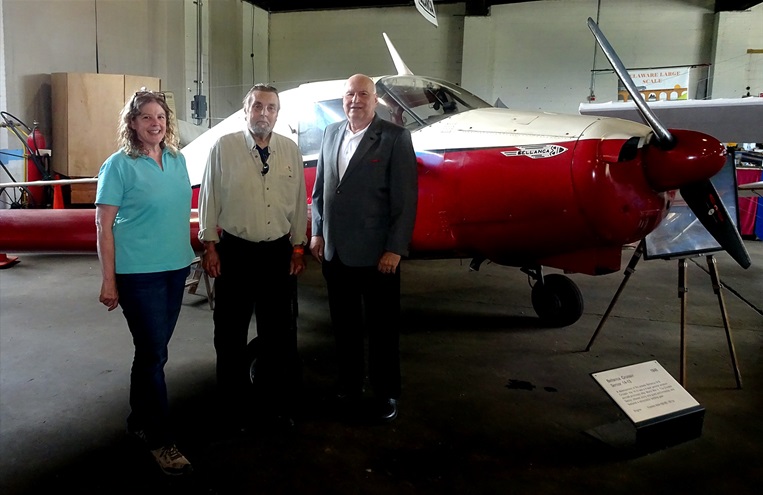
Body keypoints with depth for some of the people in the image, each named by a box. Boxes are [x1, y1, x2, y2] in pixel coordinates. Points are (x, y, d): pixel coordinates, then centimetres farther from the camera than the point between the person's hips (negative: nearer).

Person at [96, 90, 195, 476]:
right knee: (154, 354, -1)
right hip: (138, 272, -5)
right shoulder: (119, 165, -8)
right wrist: (108, 281, -11)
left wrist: (190, 256, 12)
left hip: (176, 268, 6)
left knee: (152, 350, 16)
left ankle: (139, 421, 33)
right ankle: (161, 440, 12)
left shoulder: (177, 160, 7)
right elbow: (104, 225, -8)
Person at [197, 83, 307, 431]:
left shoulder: (290, 150, 3)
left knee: (278, 331, 12)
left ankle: (277, 404, 29)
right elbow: (209, 198, -2)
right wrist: (210, 246, -3)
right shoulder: (224, 147, -5)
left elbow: (298, 202, 6)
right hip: (235, 252, -2)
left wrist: (298, 248, 7)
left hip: (278, 253, 2)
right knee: (231, 332, 9)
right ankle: (235, 407, 27)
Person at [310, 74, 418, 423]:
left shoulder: (395, 138, -7)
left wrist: (395, 249, -14)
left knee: (382, 326, 8)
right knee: (344, 324, 16)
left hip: (376, 253, -5)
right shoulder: (331, 133, 9)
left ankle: (385, 392, 25)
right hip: (335, 251, 5)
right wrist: (317, 232, 8)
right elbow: (320, 188, 14)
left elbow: (405, 199, -11)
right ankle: (349, 384, 33)